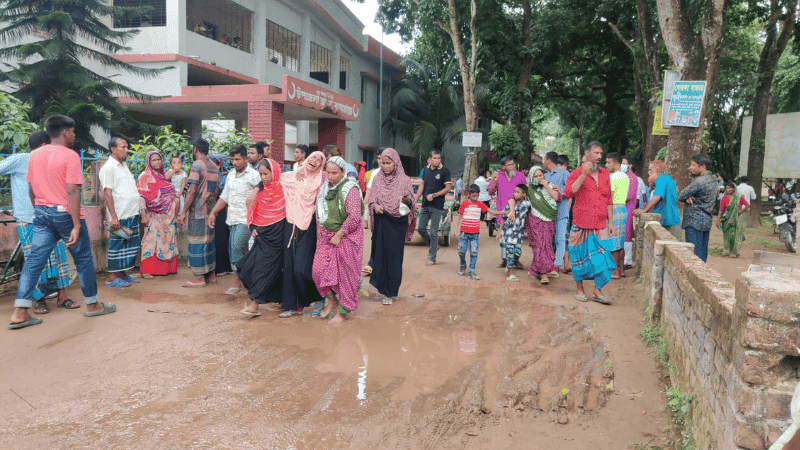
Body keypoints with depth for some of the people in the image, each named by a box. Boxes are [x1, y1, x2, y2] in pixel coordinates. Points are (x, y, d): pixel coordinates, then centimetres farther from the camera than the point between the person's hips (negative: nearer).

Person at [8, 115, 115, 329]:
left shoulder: (34, 155, 8)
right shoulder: (70, 155, -13)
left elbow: (31, 190, 14)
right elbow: (72, 192, -18)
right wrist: (76, 225, -19)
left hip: (41, 213, 6)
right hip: (65, 213, -6)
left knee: (34, 260, 4)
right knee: (83, 259, 9)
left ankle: (19, 313, 0)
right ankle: (92, 304, 20)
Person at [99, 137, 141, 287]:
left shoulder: (124, 166, 19)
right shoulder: (108, 168, -8)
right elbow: (107, 194, -15)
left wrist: (140, 206, 19)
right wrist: (113, 217, -20)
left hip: (132, 214, 9)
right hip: (120, 216, -9)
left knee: (131, 246, 11)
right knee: (117, 245, -3)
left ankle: (123, 274, 21)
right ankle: (111, 278, 5)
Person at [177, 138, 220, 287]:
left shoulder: (196, 165, -11)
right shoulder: (214, 166, 12)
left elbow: (192, 191, -16)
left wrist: (183, 212, -13)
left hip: (198, 210, -8)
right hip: (210, 210, 8)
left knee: (197, 243, -2)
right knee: (209, 241, 14)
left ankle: (199, 278, 1)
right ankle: (211, 274, 19)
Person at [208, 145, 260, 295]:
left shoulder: (253, 175, -6)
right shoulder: (231, 175, 17)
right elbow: (224, 197, 23)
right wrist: (213, 213, 16)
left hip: (246, 220, -7)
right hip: (232, 219, 7)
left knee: (237, 247, -16)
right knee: (242, 251, 9)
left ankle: (237, 282, -7)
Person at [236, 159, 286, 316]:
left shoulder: (283, 188, -8)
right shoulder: (259, 189, 7)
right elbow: (252, 209, 15)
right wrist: (252, 226, 3)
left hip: (275, 234, -6)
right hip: (261, 233, 6)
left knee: (264, 269, -8)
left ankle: (255, 305, -6)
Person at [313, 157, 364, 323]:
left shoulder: (350, 189, -16)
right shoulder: (325, 187, 5)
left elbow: (354, 217, -20)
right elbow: (320, 211, 22)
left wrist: (339, 235, -17)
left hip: (346, 237, -6)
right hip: (326, 235, 7)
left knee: (344, 273, 1)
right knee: (319, 269, 3)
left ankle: (342, 311, 14)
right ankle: (331, 301, 23)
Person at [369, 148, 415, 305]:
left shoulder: (404, 180, -2)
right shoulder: (377, 179, 6)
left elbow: (410, 204, -1)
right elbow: (371, 199, 10)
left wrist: (407, 199, -24)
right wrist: (375, 206, -11)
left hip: (397, 223, -2)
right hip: (381, 222, 3)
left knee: (393, 255, -1)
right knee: (380, 253, 4)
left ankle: (390, 292, 8)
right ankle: (382, 285, 21)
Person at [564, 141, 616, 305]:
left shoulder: (605, 174, 13)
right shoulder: (577, 174, -1)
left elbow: (609, 200, 17)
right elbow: (568, 193, -19)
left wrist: (610, 222, 13)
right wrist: (584, 174, -21)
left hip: (600, 225, 4)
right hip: (581, 224, -3)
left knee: (602, 257, -2)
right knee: (580, 257, 6)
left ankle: (597, 291, 9)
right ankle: (580, 290, 20)